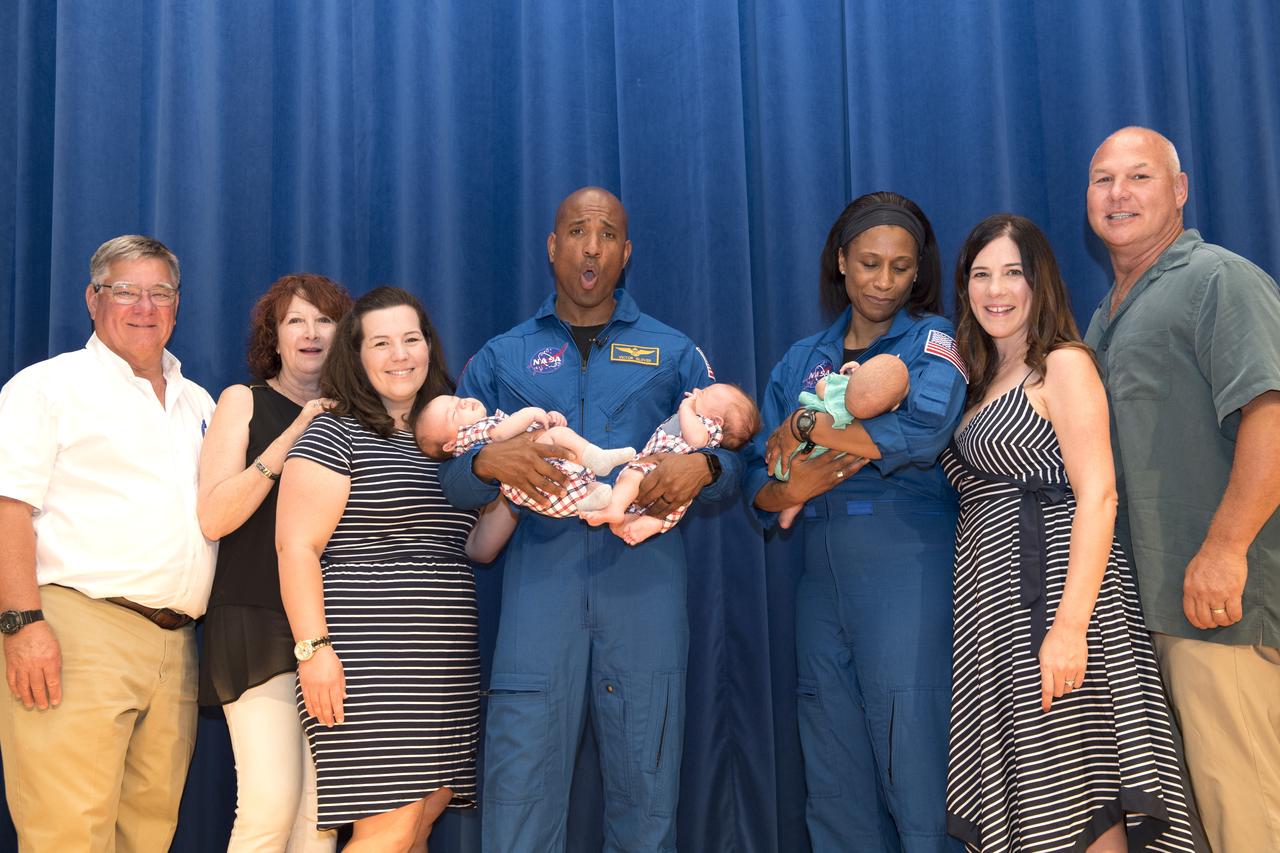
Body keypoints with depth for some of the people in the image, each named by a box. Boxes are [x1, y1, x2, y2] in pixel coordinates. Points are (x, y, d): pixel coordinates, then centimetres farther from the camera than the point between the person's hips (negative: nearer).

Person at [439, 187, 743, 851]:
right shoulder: (500, 359, 15)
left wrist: (701, 467, -11)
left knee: (645, 797, 4)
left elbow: (730, 473, 12)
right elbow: (451, 482, 9)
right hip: (539, 589, 0)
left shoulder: (673, 355, 15)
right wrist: (490, 462, -13)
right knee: (520, 792, -5)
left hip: (643, 590, 1)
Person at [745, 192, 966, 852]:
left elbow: (923, 430, -19)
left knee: (914, 773, -5)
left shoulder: (932, 340, 2)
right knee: (834, 786, 9)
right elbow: (757, 482, 11)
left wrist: (806, 427, -11)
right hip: (822, 581, 5)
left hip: (907, 573, -5)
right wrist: (789, 491, -12)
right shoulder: (803, 360, 15)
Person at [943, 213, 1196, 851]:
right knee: (1016, 795, 7)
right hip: (992, 603, 8)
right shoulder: (983, 382, 21)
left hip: (1050, 582, -8)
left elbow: (1098, 496, -13)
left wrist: (1070, 625, -23)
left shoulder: (1064, 365, -2)